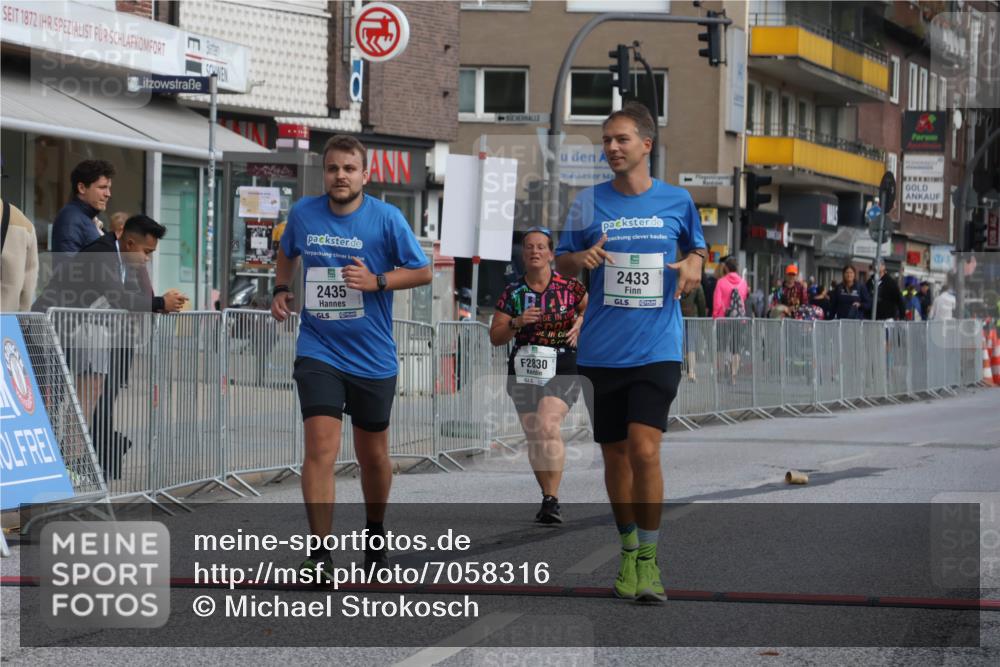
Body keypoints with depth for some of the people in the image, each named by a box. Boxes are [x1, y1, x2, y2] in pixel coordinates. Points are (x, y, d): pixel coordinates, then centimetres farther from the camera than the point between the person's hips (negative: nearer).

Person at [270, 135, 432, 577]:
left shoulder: (386, 218, -7)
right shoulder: (303, 213, 0)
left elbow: (423, 272, -2)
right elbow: (287, 252, 22)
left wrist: (377, 281, -16)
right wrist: (282, 289, 6)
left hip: (373, 358, 0)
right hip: (318, 352, 0)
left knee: (373, 457, 13)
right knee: (321, 448, -16)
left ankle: (375, 533, 38)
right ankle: (320, 553, -15)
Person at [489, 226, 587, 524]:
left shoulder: (569, 286, -3)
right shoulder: (513, 292, 2)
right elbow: (495, 336, 3)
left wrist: (579, 323, -3)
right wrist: (517, 322, -15)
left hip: (562, 368, -4)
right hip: (524, 370, 4)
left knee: (548, 426, -24)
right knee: (534, 439, 9)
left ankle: (552, 500, -22)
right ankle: (549, 499, 24)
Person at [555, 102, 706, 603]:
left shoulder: (677, 201, 3)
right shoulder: (589, 202, 4)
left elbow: (697, 247, 19)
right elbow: (561, 262, 11)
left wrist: (694, 265, -4)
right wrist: (581, 258, -12)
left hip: (657, 349, -2)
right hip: (601, 350, 2)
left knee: (644, 449, -15)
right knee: (615, 453, 9)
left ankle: (649, 559, -6)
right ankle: (628, 550, 26)